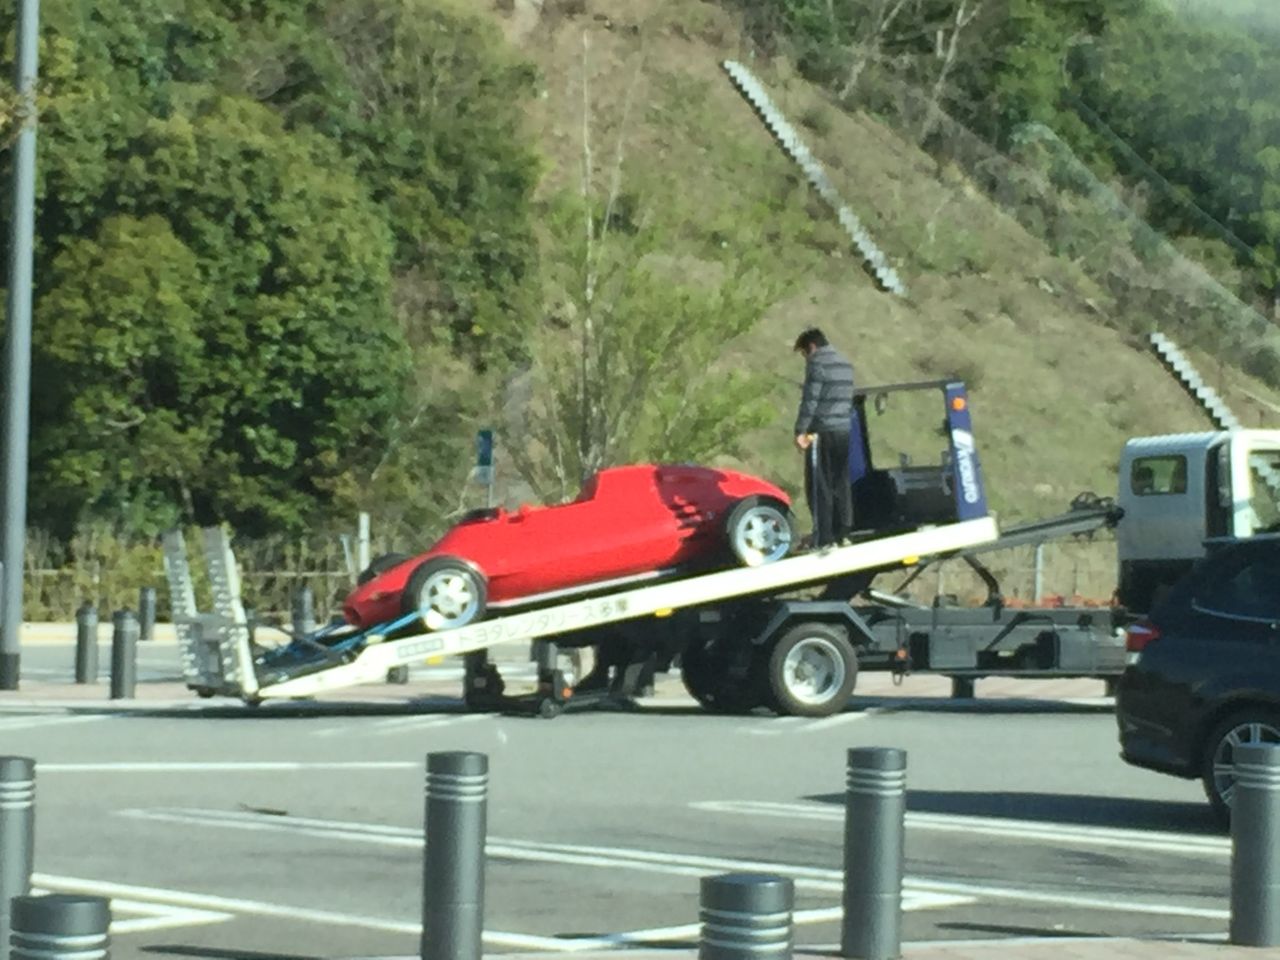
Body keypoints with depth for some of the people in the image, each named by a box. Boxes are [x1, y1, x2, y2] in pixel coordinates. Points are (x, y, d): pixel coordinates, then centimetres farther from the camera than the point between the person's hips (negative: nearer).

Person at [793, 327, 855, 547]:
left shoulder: (817, 362, -7)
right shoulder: (845, 363, 19)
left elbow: (810, 400, -13)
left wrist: (800, 430, -13)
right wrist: (845, 423, 19)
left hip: (823, 431, -8)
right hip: (844, 430, 8)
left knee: (819, 487, -6)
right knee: (841, 485, 11)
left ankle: (823, 539, -10)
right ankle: (843, 533, 12)